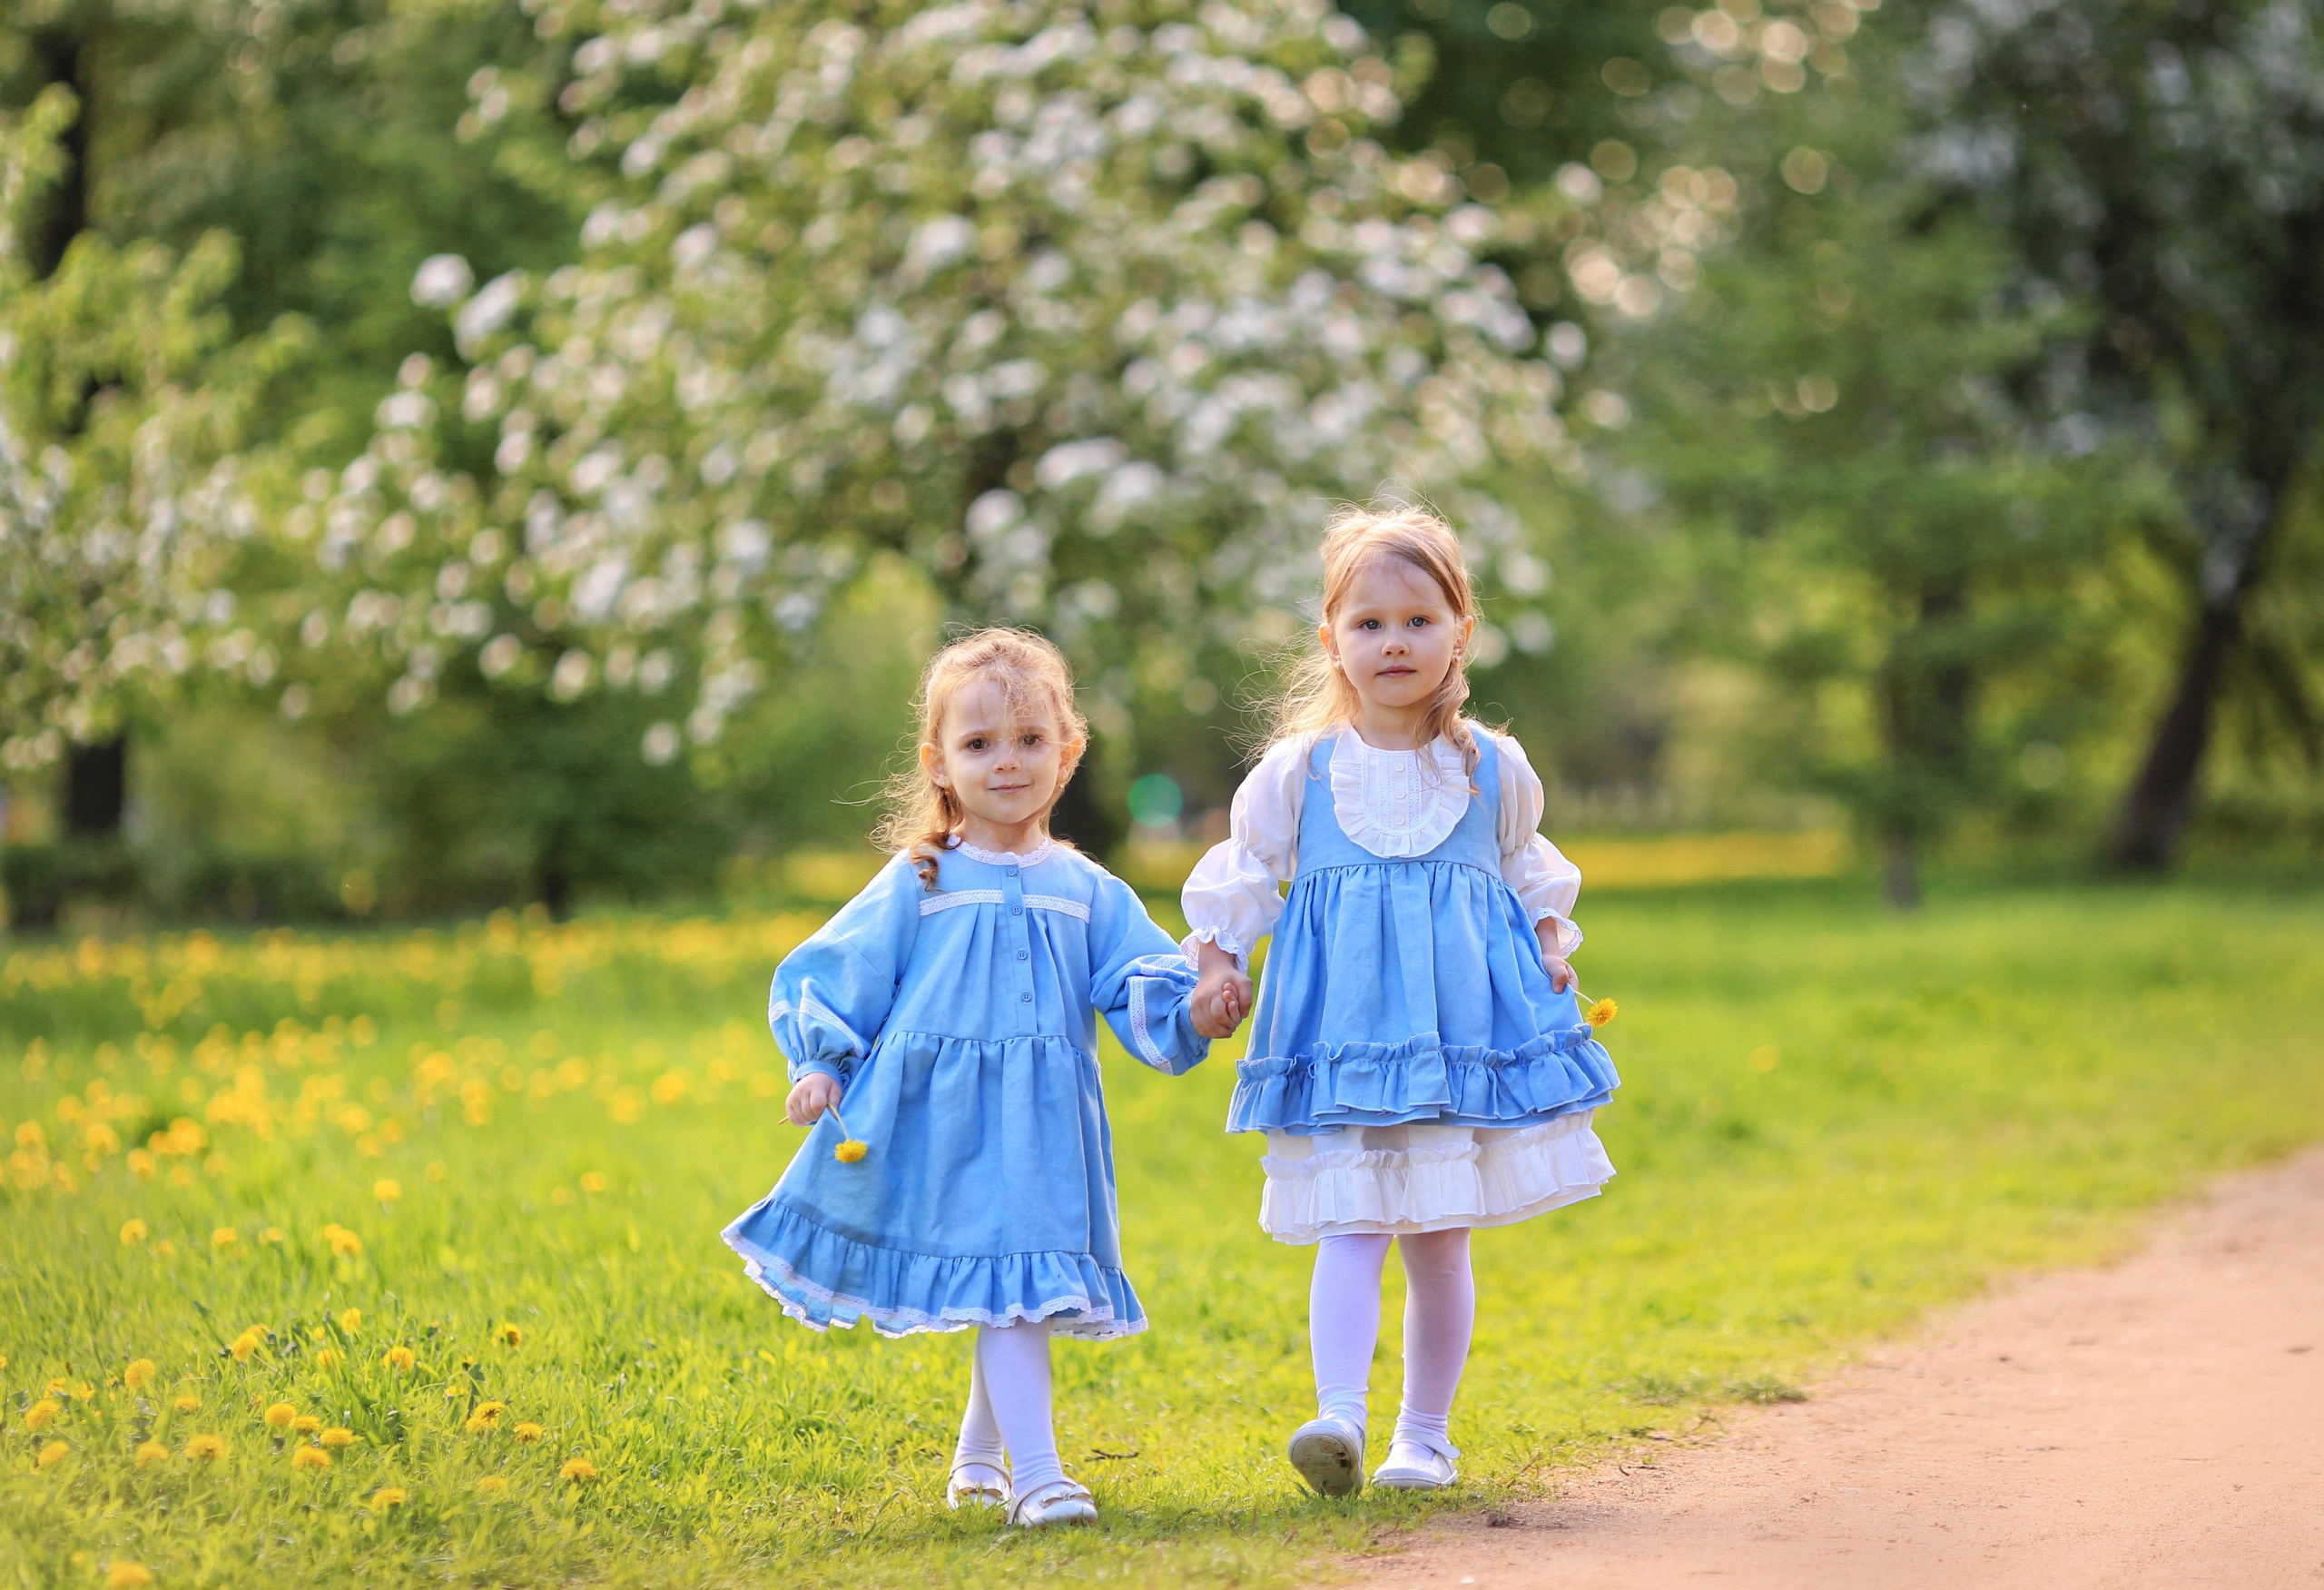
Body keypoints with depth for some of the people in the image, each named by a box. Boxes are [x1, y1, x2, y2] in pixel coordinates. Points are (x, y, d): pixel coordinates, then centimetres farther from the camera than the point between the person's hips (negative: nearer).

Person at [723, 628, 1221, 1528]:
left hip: (1042, 1124, 3)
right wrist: (820, 1067, -5)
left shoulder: (1087, 893, 9)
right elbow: (834, 977, 5)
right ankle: (1034, 1471, -16)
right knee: (1004, 1286, -12)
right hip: (940, 1117, -3)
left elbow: (1141, 989, 5)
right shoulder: (916, 887, 2)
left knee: (1020, 1294, 10)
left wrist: (1190, 1009, -14)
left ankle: (978, 1454, 32)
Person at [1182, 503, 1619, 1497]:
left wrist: (1550, 943, 7)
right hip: (1342, 1032, -2)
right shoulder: (1300, 769, 2)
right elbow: (1244, 873, 9)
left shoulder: (1493, 769, 7)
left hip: (1466, 1030, 2)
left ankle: (1425, 1432, 16)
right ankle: (1339, 1413, -25)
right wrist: (1216, 963, -2)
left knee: (1440, 1244, 6)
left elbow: (1529, 873, 22)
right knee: (1351, 1228, -14)